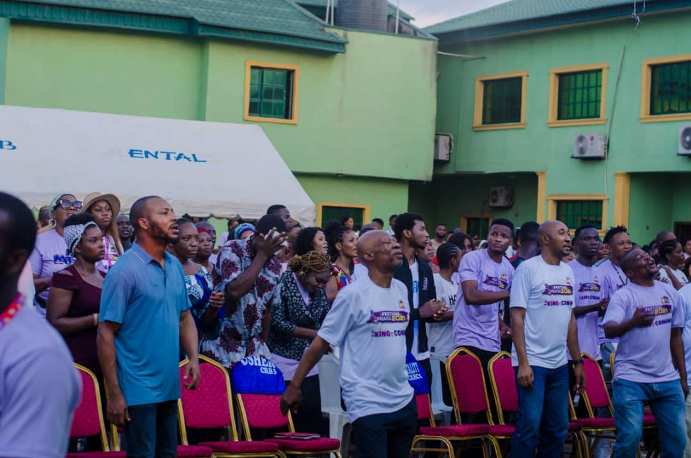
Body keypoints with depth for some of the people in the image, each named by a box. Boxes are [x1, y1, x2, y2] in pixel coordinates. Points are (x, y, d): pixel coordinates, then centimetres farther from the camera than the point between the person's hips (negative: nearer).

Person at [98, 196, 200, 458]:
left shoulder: (175, 266, 8)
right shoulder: (124, 271, -13)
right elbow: (106, 333, -14)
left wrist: (194, 357, -1)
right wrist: (114, 394, -16)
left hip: (170, 386, 7)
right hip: (138, 389, -7)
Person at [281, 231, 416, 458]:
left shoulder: (401, 289, 8)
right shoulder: (353, 294, -11)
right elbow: (321, 342, -9)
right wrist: (295, 385, -7)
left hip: (404, 399, 7)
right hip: (368, 403, -7)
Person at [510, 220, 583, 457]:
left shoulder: (568, 271, 12)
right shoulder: (528, 268, -8)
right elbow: (517, 317, -11)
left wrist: (577, 360, 14)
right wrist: (523, 362, -16)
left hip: (559, 364, 7)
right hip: (533, 362, -7)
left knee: (558, 428, 10)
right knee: (530, 426, -9)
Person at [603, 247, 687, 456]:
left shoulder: (670, 293, 10)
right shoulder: (623, 296, -7)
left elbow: (676, 336, 15)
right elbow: (609, 330, -21)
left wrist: (683, 377, 15)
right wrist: (633, 322, -41)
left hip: (668, 379, 5)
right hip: (631, 379, -5)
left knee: (676, 439, 8)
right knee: (630, 438, -9)